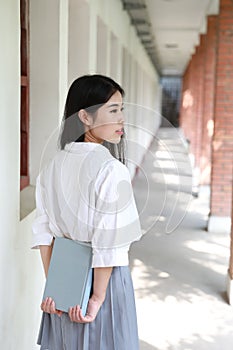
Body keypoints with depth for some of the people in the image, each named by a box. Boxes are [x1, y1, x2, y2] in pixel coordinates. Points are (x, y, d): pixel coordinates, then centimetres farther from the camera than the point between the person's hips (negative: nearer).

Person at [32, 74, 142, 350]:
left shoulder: (53, 165, 0)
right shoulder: (111, 169, -21)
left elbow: (42, 232, 2)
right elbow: (108, 244, -22)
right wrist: (97, 299, -13)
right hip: (105, 280, -6)